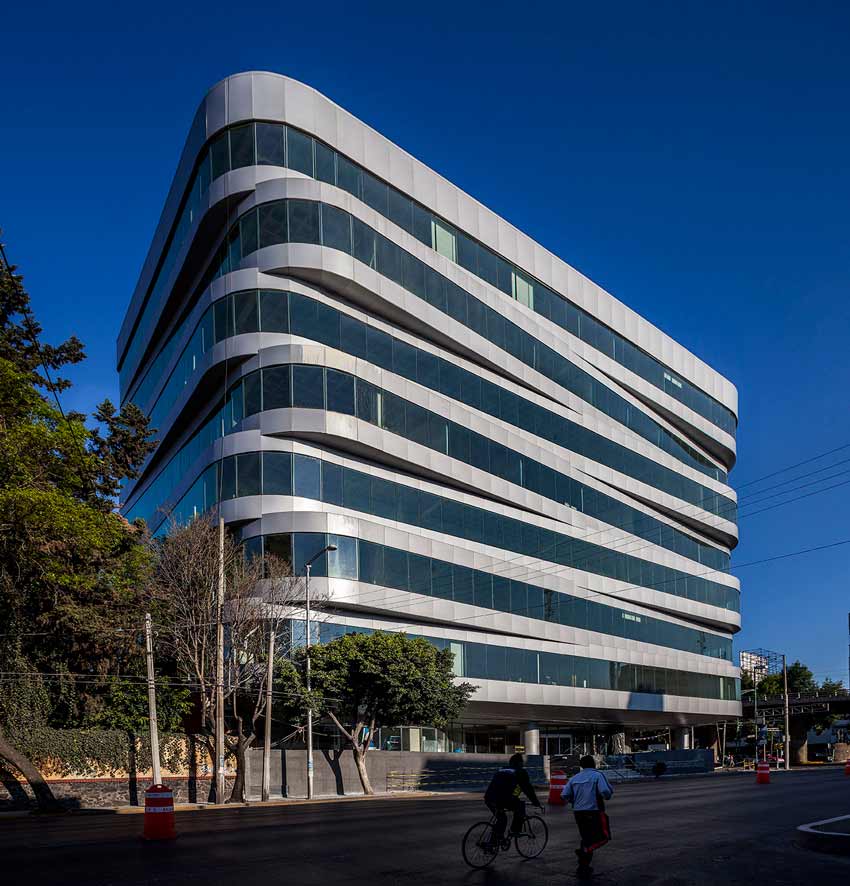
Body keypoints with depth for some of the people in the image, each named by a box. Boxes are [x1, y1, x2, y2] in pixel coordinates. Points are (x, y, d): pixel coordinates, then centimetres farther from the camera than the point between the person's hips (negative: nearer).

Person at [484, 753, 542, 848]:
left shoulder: (502, 770, 31)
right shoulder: (521, 772, 13)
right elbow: (528, 789, 12)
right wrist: (537, 804, 20)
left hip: (488, 798, 7)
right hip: (503, 799, -7)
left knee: (501, 819, 24)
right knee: (520, 806, 17)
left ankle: (494, 842, 21)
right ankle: (515, 830, 14)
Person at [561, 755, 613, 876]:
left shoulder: (574, 778, 9)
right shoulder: (597, 775, -6)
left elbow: (564, 795, 3)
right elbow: (605, 791, -21)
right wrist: (608, 795, 2)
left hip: (578, 813, 6)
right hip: (594, 812, -6)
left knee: (586, 838, 17)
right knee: (603, 836, 4)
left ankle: (583, 868, 16)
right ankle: (585, 851, -19)